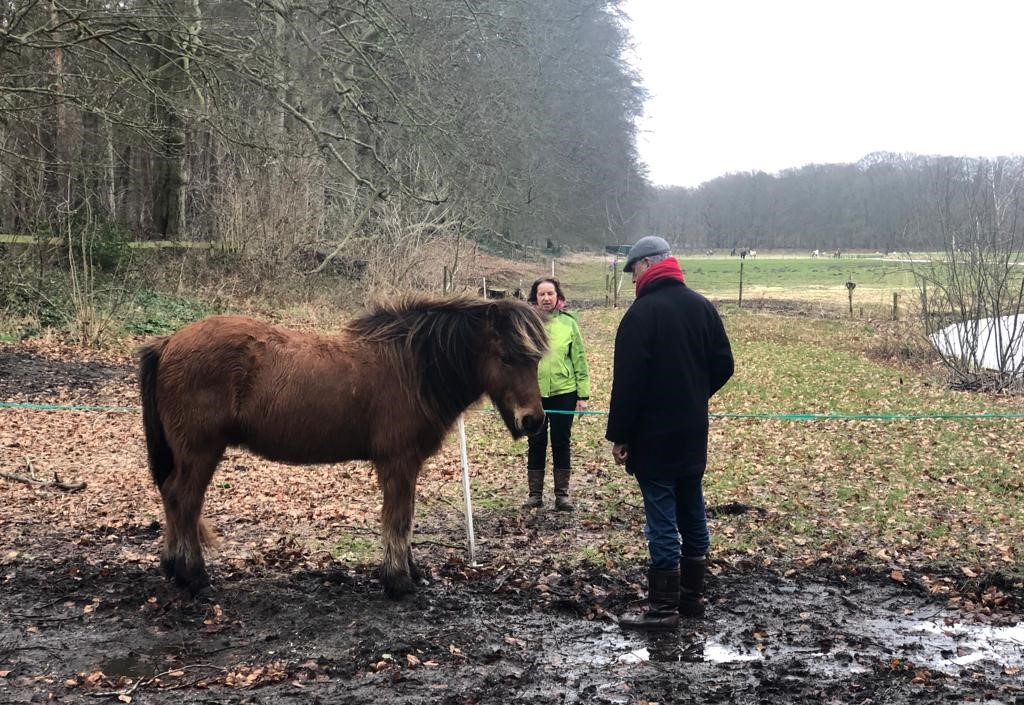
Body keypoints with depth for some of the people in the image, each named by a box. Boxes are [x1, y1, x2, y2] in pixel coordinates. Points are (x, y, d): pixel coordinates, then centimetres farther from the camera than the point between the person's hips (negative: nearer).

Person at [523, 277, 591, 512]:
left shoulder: (568, 323, 0)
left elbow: (579, 360, 2)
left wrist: (583, 395, -1)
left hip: (564, 393, 0)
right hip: (533, 393, 0)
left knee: (562, 444, 8)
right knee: (536, 444, 8)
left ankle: (562, 494, 17)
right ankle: (535, 494, 17)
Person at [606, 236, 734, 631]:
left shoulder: (642, 312, -14)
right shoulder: (702, 306, 7)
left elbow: (627, 380, -17)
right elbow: (722, 365, 9)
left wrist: (618, 435, -12)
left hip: (653, 435, -7)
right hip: (693, 434, 7)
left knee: (662, 521, -4)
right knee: (692, 515, 14)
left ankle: (663, 609, -1)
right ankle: (692, 597, 23)